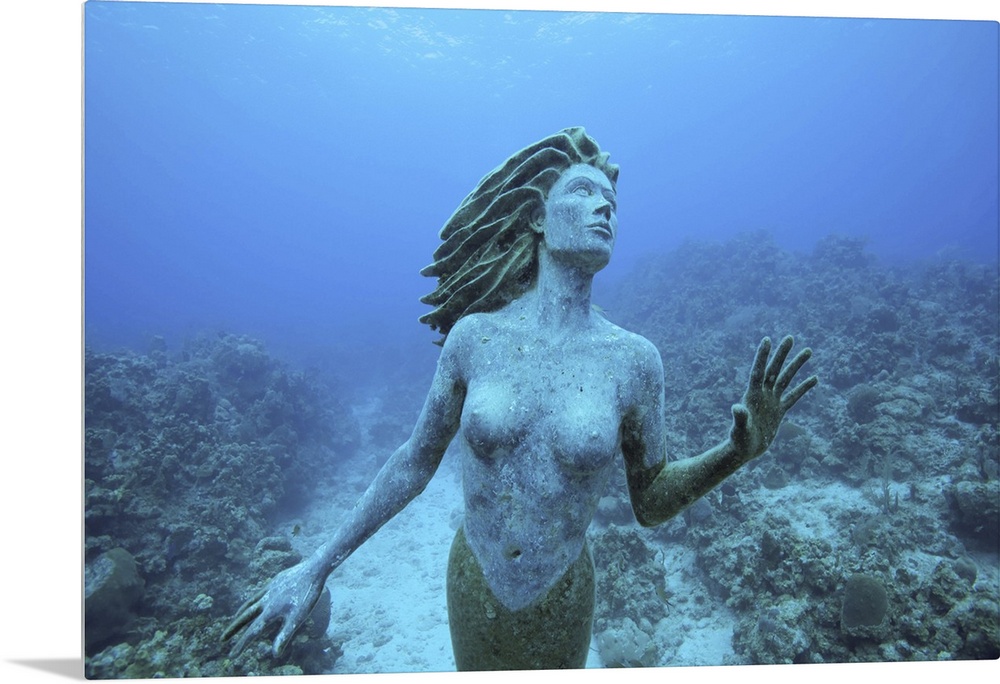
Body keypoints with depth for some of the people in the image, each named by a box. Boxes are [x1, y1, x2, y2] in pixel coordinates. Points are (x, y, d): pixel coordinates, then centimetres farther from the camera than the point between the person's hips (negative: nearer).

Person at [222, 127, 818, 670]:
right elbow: (416, 461, -4)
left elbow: (652, 501, -5)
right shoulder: (474, 336, -14)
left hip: (562, 603, 0)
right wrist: (318, 564, -1)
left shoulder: (634, 359, -15)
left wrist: (738, 450, -22)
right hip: (472, 588, 1)